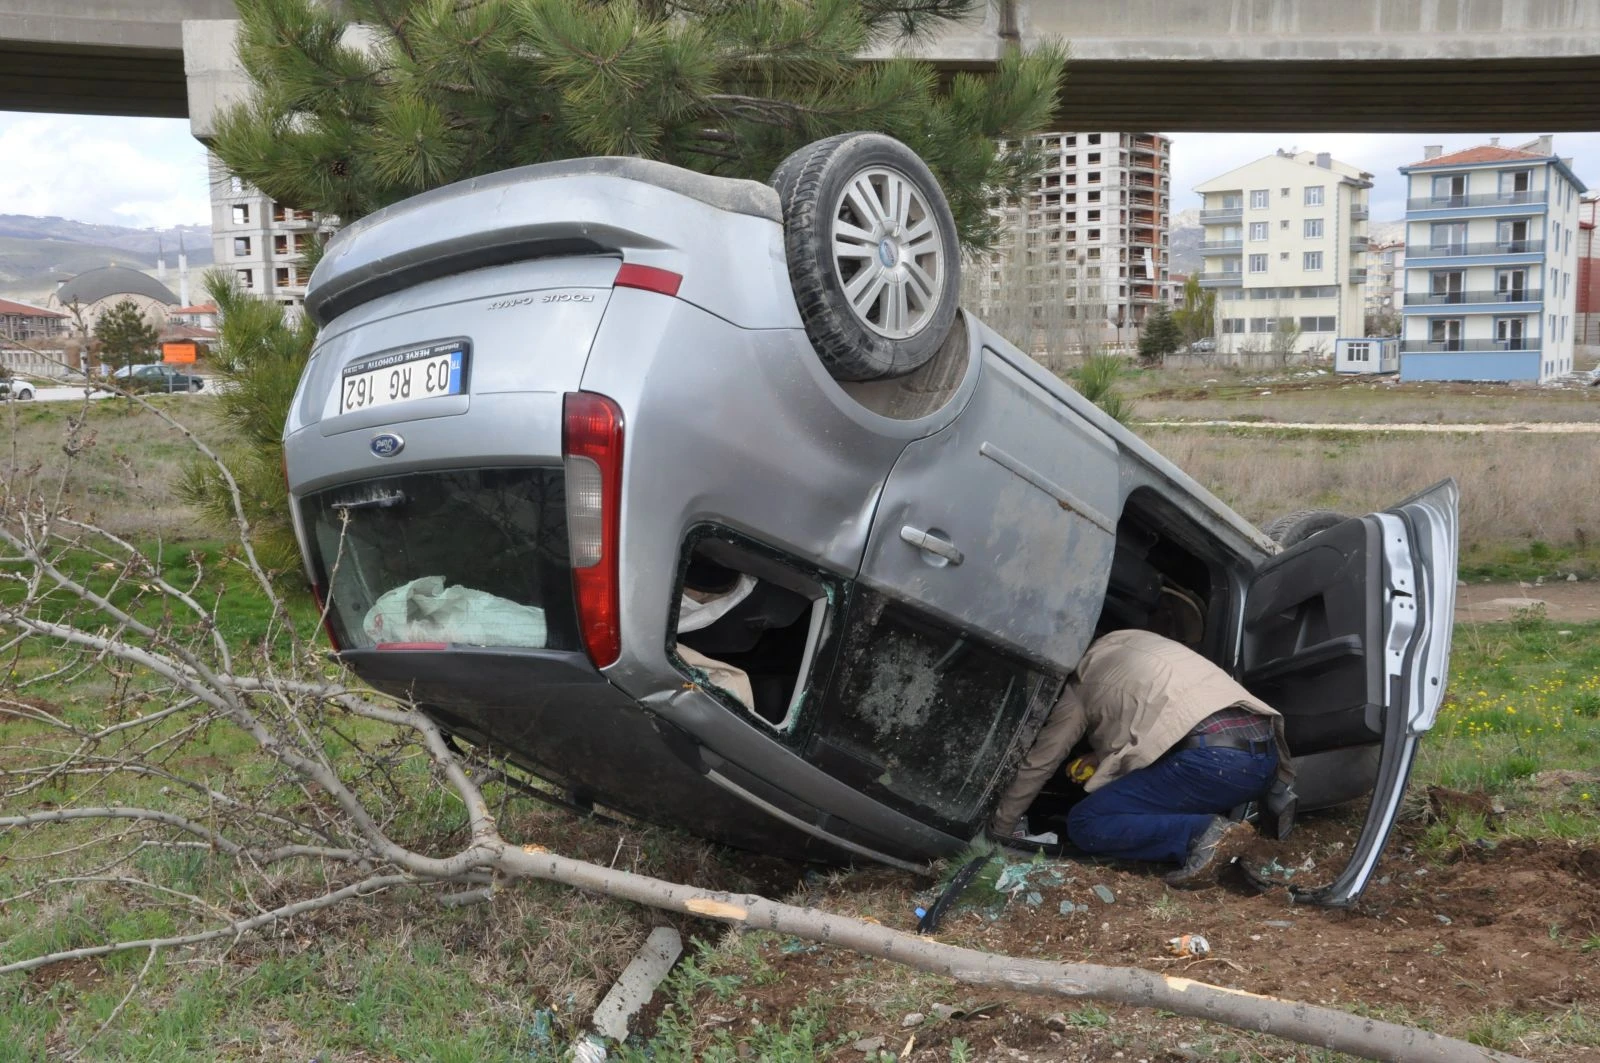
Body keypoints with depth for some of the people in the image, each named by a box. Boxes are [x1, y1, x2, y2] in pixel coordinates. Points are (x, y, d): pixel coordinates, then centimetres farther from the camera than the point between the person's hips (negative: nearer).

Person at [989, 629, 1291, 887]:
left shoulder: (1082, 681, 13)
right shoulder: (1136, 642, 31)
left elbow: (1039, 763, 19)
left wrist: (1000, 828, 32)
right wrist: (1099, 757, 30)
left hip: (1214, 759, -8)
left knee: (1084, 824, 1)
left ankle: (1202, 834, -18)